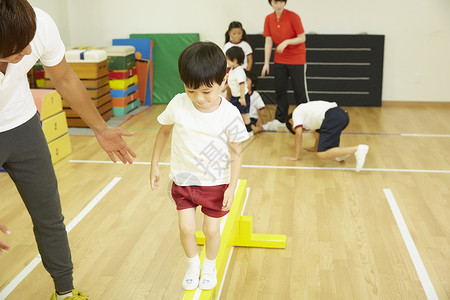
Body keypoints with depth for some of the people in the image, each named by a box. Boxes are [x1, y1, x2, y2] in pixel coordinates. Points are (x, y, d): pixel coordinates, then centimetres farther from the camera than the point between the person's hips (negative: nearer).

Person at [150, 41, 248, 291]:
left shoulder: (229, 115, -19)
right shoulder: (178, 105, -14)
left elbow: (235, 154, -10)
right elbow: (164, 131, 4)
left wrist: (232, 188, -13)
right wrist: (154, 165, 7)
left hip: (215, 183, -1)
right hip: (182, 180, 2)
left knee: (211, 230, 10)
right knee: (186, 228, 5)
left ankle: (210, 266, 40)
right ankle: (193, 264, 35)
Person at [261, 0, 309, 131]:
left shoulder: (293, 17, -14)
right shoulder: (269, 19, 0)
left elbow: (302, 38, -13)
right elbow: (268, 42, 2)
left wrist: (286, 42, -27)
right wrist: (266, 63, -1)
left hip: (297, 60, -5)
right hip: (279, 60, 5)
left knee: (299, 90, -1)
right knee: (280, 90, 8)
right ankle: (280, 120, 17)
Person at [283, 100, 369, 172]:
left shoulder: (296, 113, 14)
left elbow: (298, 133, 5)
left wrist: (296, 156, 9)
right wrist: (315, 148, 55)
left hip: (332, 119, -9)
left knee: (322, 155, -12)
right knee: (317, 131, 34)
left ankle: (357, 150, -23)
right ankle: (340, 152, 15)